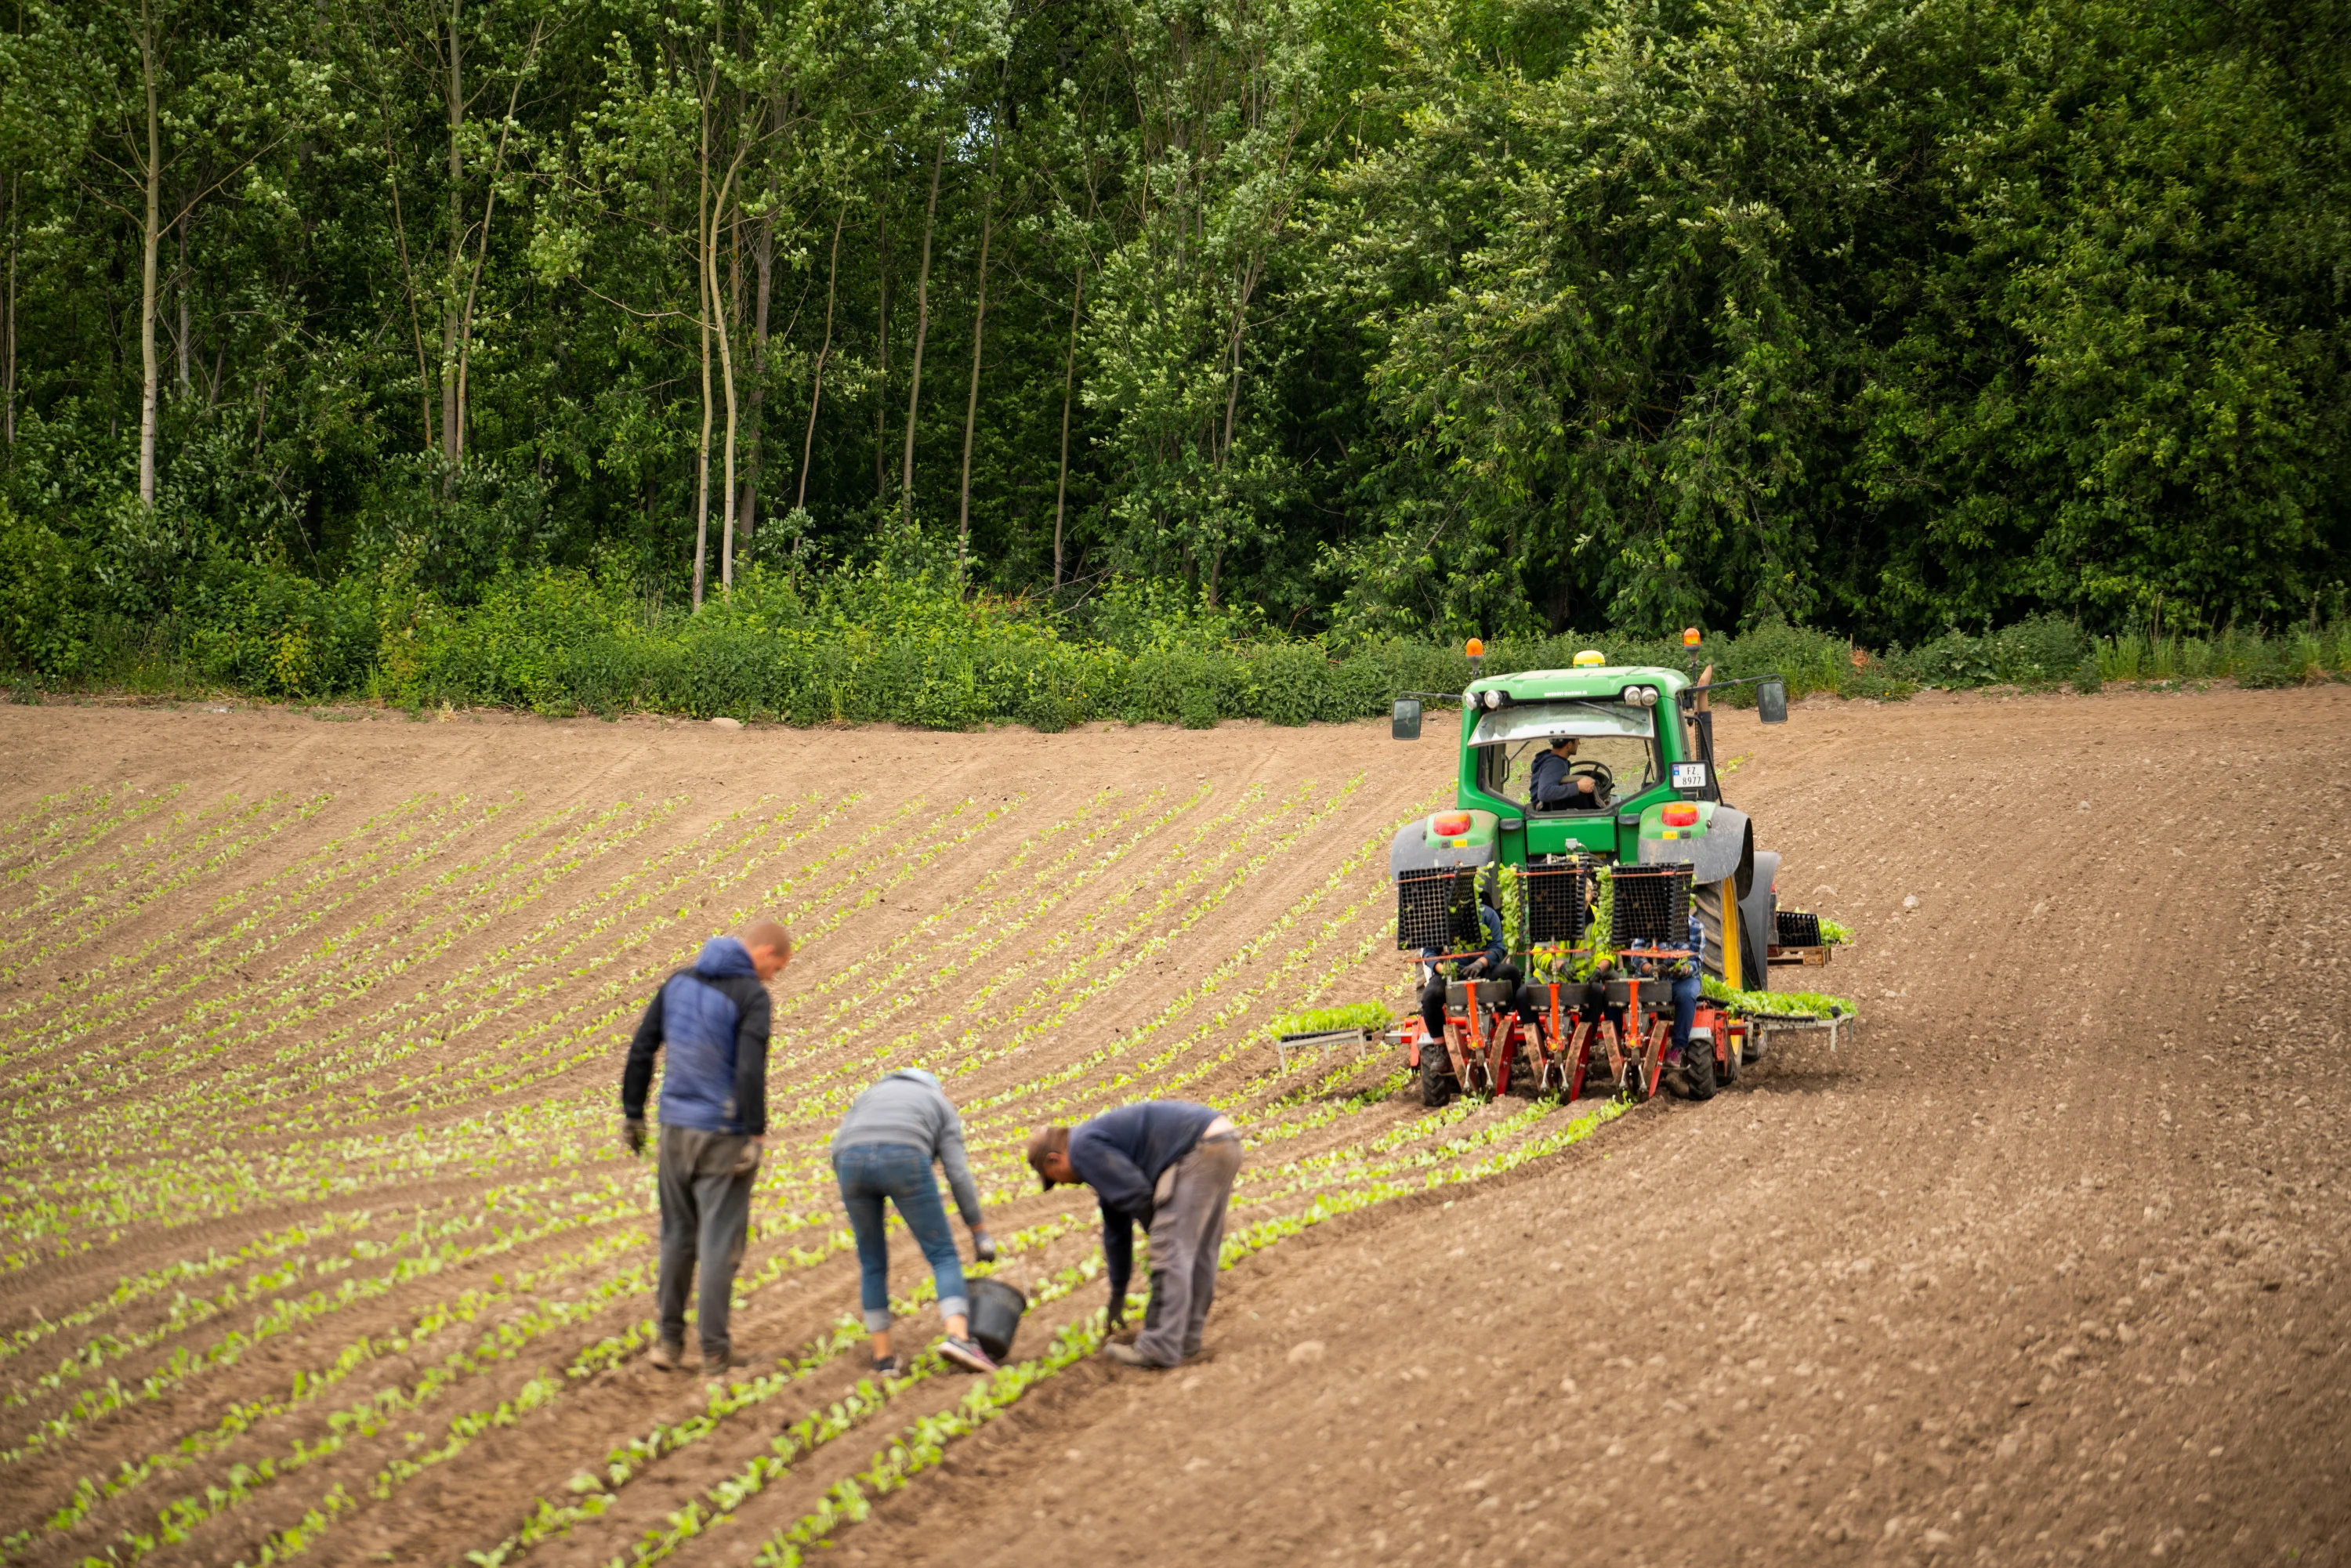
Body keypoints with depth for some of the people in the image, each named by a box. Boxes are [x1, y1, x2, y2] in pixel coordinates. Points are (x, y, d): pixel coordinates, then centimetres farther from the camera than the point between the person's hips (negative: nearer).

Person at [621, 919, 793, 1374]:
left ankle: (670, 1340, 16)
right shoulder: (752, 997, -12)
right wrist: (755, 1136, -18)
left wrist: (632, 1114, 15)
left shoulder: (679, 982, 7)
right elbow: (750, 1071, -21)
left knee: (678, 1235, 15)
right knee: (721, 1241, 2)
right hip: (724, 1136, -5)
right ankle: (714, 1349, 5)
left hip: (676, 1130, 5)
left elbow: (641, 1049, 8)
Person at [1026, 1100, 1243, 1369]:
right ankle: (1185, 1340, 24)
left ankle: (1161, 1348, -5)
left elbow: (1136, 1194, -11)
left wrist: (1157, 1233, 9)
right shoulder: (1101, 1146, 27)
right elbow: (1116, 1229, 35)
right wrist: (1117, 1295, 41)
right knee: (1198, 1253, 17)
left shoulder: (1084, 1148, -3)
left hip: (1200, 1150, -10)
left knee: (1171, 1250, -6)